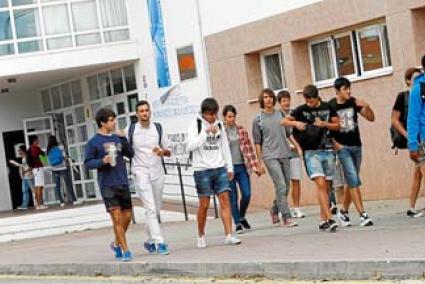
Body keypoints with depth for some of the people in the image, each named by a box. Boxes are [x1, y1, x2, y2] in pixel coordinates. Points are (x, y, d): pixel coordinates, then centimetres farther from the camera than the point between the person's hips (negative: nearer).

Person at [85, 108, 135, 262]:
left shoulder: (117, 138, 10)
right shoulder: (93, 142, -4)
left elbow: (130, 154, 8)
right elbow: (87, 162, -3)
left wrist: (123, 139, -5)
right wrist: (102, 161, -20)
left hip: (122, 183, 5)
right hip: (107, 185, -5)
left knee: (127, 216, 9)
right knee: (117, 218, -8)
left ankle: (117, 244, 30)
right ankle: (125, 251, -3)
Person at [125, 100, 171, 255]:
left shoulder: (158, 128, 6)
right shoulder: (130, 130, 1)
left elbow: (168, 151, 9)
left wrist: (162, 152, -11)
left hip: (157, 172, 3)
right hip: (141, 172, -3)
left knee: (156, 209, 10)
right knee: (150, 209, -13)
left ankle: (150, 240, 26)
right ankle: (159, 242, -16)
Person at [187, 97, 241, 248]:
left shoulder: (219, 125, 10)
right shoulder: (196, 125, -4)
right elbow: (190, 146, -16)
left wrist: (230, 167, 14)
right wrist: (206, 132, -22)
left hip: (220, 168, 4)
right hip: (202, 169, -4)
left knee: (225, 200, -7)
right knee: (204, 205, 0)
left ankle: (229, 235, -10)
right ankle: (201, 236, 18)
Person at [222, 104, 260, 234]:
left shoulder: (241, 129, 6)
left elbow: (249, 148, 6)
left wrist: (254, 166, 3)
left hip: (242, 166, 3)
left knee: (247, 194, -1)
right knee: (233, 197, 1)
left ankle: (242, 217, 25)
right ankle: (238, 224, 10)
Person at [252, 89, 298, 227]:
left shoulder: (281, 114, 10)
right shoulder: (258, 119, 0)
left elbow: (288, 133, 18)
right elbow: (257, 142, 2)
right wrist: (260, 162, 0)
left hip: (285, 154, 5)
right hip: (270, 156, -5)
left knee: (286, 187, 10)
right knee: (281, 187, -12)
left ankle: (275, 210, 32)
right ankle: (286, 217, -9)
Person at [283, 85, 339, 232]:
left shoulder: (328, 108, 4)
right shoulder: (301, 110, -1)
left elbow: (337, 125, 10)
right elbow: (284, 121, 6)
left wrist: (325, 124, -9)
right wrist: (295, 123, -14)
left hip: (327, 150, 3)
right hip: (311, 152, -3)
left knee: (325, 186, 8)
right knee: (320, 184, -15)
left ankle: (323, 220, 17)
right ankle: (329, 219, -19)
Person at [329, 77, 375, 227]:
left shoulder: (354, 102, 3)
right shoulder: (330, 106, -9)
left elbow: (371, 118, 4)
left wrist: (366, 106, -14)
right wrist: (335, 144, -13)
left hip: (356, 146, 5)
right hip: (342, 148, -5)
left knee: (351, 181, 12)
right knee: (354, 180, -11)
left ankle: (343, 211, 28)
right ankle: (362, 214, -10)